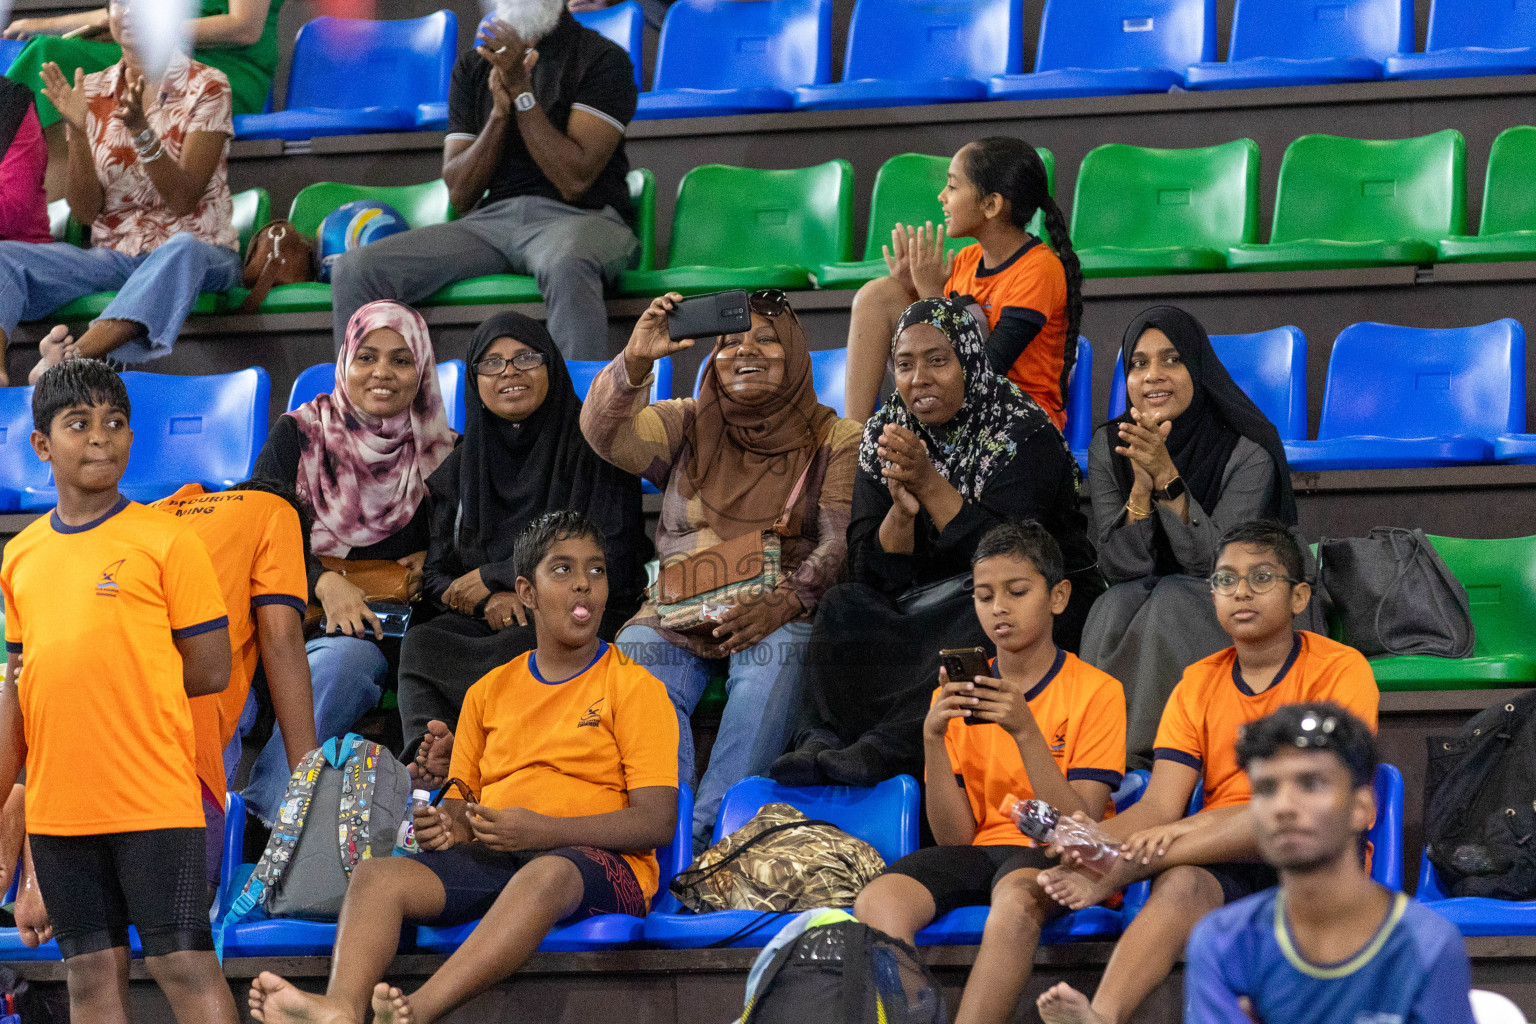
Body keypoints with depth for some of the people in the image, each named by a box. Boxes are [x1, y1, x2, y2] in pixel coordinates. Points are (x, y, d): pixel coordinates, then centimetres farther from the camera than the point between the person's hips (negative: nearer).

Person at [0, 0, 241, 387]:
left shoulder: (206, 88, -1)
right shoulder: (92, 92, 9)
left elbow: (183, 200, -11)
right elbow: (86, 211, 2)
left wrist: (140, 128, -24)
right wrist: (78, 130, -12)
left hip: (202, 256, -4)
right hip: (112, 258, 4)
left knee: (181, 251, -40)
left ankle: (77, 354, -59)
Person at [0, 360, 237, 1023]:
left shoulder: (164, 540, -3)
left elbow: (209, 670, -4)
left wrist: (99, 673, -3)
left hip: (154, 797, -5)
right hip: (57, 806, 5)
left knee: (184, 963, -5)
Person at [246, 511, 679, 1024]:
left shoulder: (636, 688, 5)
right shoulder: (489, 692, 21)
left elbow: (657, 821, -5)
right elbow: (462, 803, 24)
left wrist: (541, 830, -18)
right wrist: (446, 823, -3)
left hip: (603, 863, -5)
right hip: (488, 859, 5)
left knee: (547, 873, -41)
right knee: (376, 873, -21)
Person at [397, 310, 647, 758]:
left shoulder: (592, 448, 4)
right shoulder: (459, 469, 18)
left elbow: (612, 565, -5)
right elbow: (435, 577, 14)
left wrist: (492, 577, -4)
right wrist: (491, 600, -10)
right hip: (488, 625, 4)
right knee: (421, 642, -32)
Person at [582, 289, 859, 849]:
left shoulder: (835, 439, 8)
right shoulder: (685, 426, 16)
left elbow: (841, 543, -4)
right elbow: (605, 432, -3)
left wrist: (784, 602, -23)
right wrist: (635, 360, -22)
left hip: (782, 618, -2)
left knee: (773, 659, -36)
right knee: (636, 655, -29)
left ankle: (708, 831, -43)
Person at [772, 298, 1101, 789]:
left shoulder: (1024, 433, -8)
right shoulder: (884, 437, 6)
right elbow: (872, 572, 0)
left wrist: (930, 485, -22)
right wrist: (901, 507, -20)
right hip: (921, 606, 4)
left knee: (980, 625, -37)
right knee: (844, 608, -23)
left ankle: (884, 748, -51)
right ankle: (824, 742, -41)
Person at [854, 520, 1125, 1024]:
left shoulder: (1096, 692, 1)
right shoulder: (957, 694, 12)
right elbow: (954, 837, 5)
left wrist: (1025, 732, -19)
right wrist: (932, 738, -10)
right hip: (979, 852, 4)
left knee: (1016, 900, -40)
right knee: (877, 902, -29)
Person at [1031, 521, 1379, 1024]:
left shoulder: (1340, 670, -2)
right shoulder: (1198, 684, 12)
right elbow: (1158, 807, 1)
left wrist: (1185, 830, -27)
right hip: (1221, 870, 2)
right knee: (1182, 883, -33)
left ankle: (1116, 872, -35)